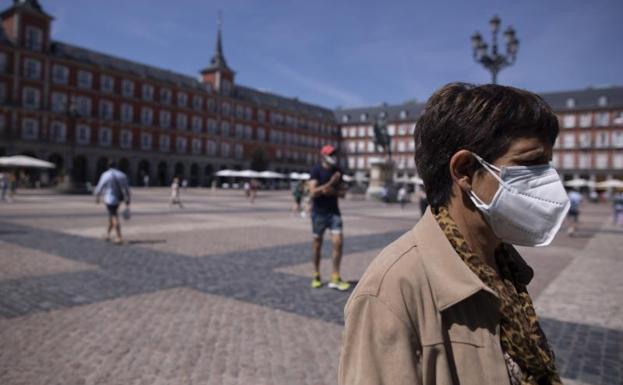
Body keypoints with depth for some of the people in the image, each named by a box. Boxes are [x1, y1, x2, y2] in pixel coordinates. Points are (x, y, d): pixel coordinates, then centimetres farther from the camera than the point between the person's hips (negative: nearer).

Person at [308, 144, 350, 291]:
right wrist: (330, 183, -23)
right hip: (319, 212, -4)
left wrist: (333, 192, -9)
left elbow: (342, 193, 11)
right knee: (317, 243, 7)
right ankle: (316, 276, 24)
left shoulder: (337, 171, 8)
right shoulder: (316, 170, -8)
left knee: (338, 242, -6)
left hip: (334, 211, 4)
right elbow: (313, 192, -18)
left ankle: (335, 278, 4)